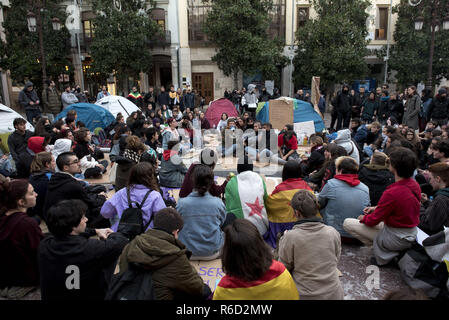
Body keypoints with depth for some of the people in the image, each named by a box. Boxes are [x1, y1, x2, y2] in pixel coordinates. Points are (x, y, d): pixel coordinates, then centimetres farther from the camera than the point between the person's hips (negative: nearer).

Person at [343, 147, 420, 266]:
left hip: (397, 239, -8)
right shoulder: (415, 185, -4)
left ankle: (385, 255, 1)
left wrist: (363, 218, 3)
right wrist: (377, 208, 9)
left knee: (347, 223, -5)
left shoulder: (392, 193, -30)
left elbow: (374, 220, -18)